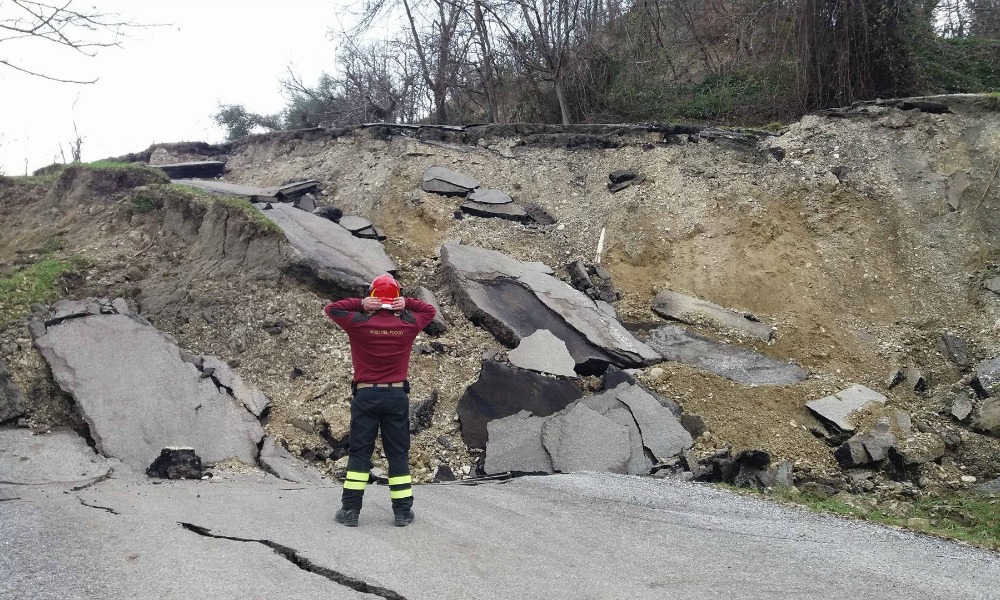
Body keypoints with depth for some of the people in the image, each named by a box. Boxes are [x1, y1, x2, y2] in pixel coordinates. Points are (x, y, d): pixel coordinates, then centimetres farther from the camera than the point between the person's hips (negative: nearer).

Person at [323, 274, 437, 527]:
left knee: (359, 452, 7)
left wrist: (360, 304, -3)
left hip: (365, 395, -1)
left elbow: (331, 308, 6)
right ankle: (403, 511, 12)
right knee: (398, 453, 8)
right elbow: (430, 310, 14)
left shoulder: (359, 324, -8)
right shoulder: (408, 325, -4)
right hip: (397, 395, 1)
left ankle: (351, 509, 8)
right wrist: (407, 304, -2)